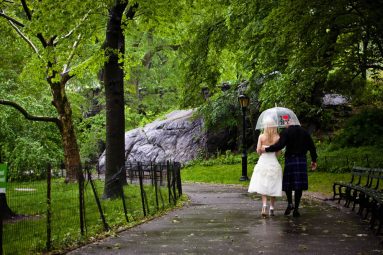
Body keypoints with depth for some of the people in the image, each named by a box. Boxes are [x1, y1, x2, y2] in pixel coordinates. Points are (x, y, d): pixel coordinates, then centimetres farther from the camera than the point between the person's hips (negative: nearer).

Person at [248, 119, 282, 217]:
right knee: (273, 187, 8)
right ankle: (271, 209, 11)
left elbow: (258, 150, -3)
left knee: (263, 186, 2)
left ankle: (264, 206, -18)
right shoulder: (277, 138, -3)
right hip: (274, 162, 0)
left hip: (263, 162, 0)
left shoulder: (261, 137, -2)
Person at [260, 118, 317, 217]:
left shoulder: (286, 132, -8)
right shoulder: (304, 132, 8)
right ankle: (296, 209, 6)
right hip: (302, 161, 4)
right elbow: (312, 147, 9)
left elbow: (279, 145, -19)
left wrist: (266, 149, -10)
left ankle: (290, 203, 0)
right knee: (299, 184, 4)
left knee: (287, 183, 11)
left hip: (290, 160, -4)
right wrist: (314, 160, 17)